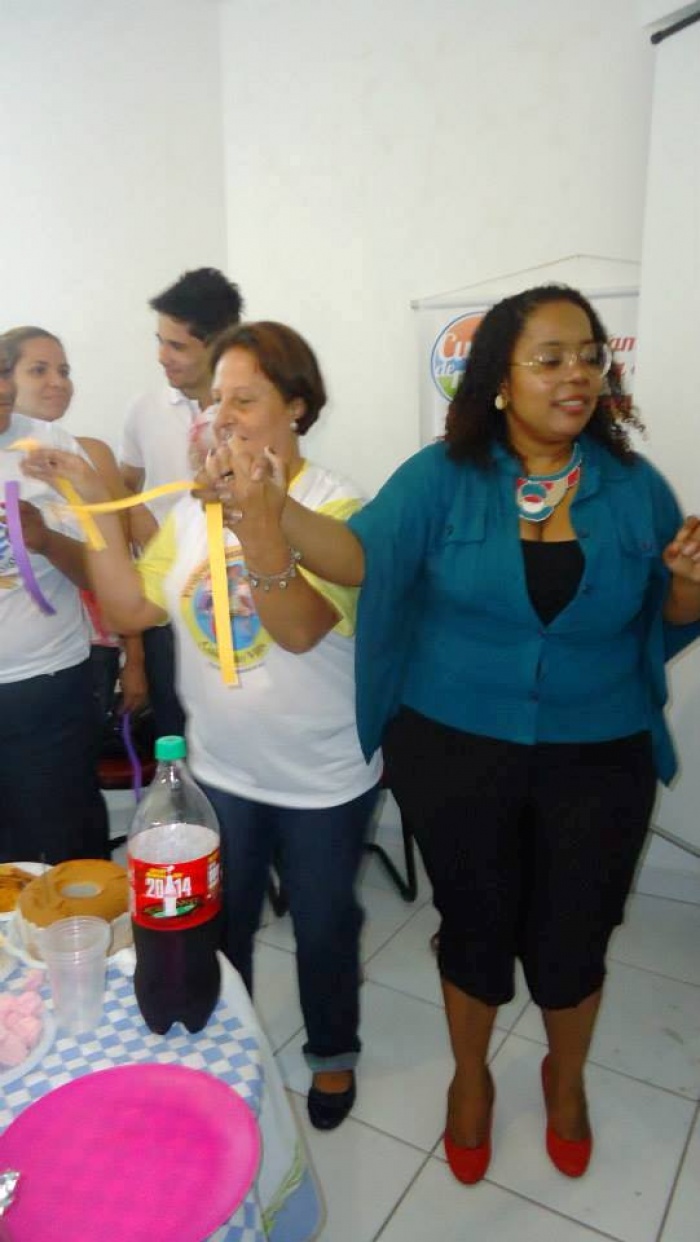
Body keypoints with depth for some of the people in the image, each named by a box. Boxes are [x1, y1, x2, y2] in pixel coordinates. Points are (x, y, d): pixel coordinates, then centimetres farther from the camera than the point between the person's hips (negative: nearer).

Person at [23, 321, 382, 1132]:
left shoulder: (334, 507, -16)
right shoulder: (194, 505, -1)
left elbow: (301, 627, -30)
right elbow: (132, 609, -3)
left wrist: (247, 516, -42)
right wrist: (96, 506, -10)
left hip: (322, 779, -4)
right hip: (218, 772, 4)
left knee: (322, 926, 17)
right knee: (216, 928, 22)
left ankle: (332, 1052, 45)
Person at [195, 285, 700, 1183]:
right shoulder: (442, 476, -9)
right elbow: (361, 553, -23)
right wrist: (272, 511, -41)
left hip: (597, 762, 2)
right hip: (456, 753, -1)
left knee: (572, 937, 17)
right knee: (475, 924, 17)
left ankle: (566, 1079, 51)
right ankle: (470, 1079, 48)